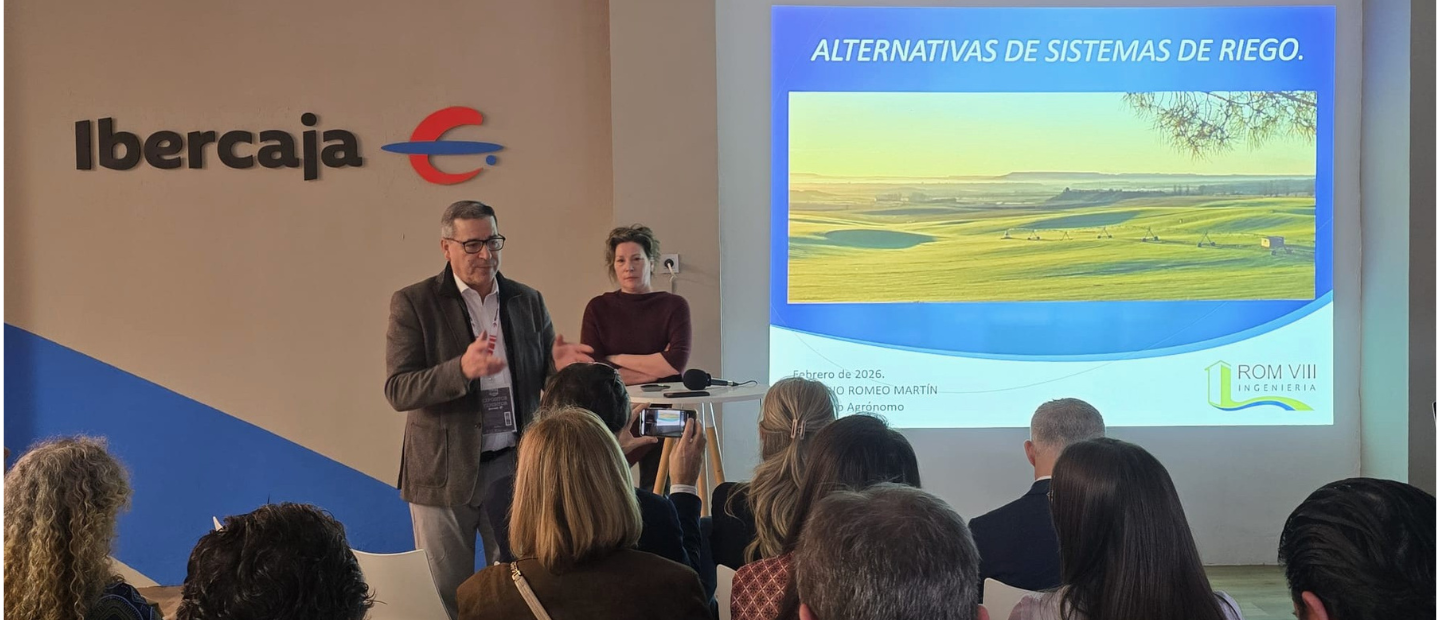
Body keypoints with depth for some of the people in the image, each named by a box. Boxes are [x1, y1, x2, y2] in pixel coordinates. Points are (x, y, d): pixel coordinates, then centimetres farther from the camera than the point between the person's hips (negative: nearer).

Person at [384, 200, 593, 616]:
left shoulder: (528, 301, 6)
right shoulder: (413, 303, -5)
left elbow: (542, 380, 9)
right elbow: (397, 390, -13)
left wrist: (559, 366, -15)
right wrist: (462, 370, -30)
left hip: (515, 466, 3)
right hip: (443, 471, -3)